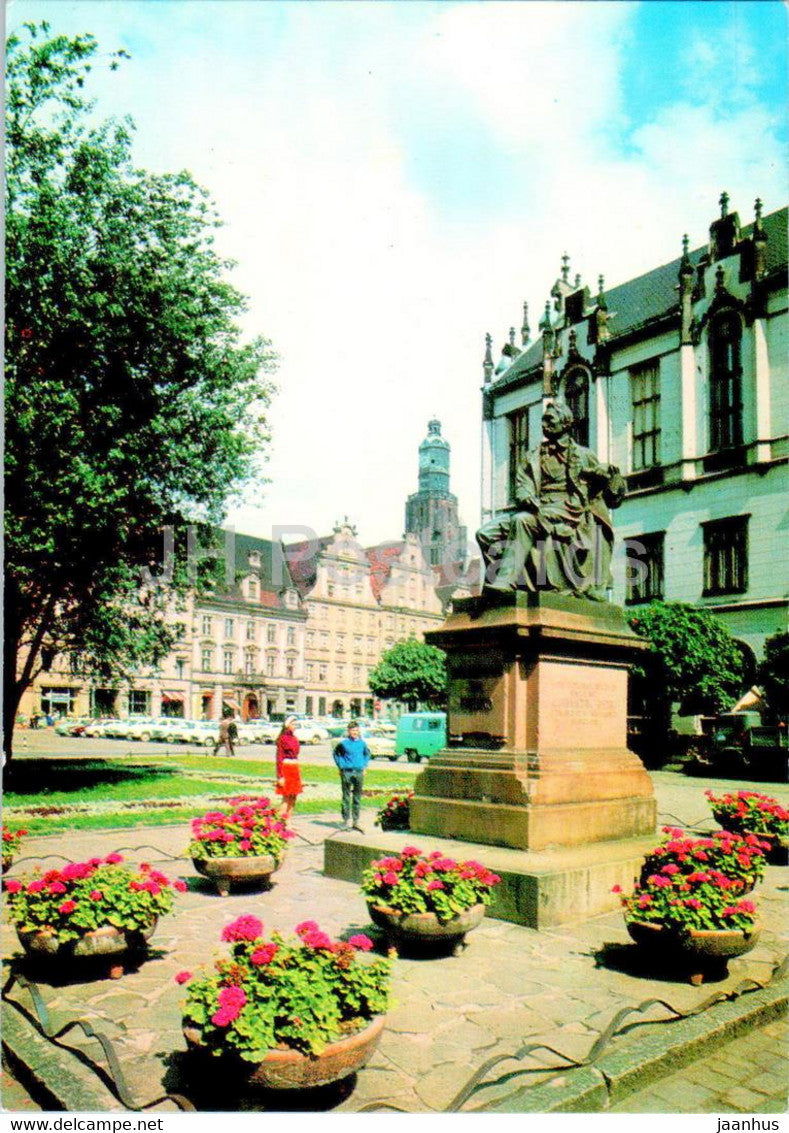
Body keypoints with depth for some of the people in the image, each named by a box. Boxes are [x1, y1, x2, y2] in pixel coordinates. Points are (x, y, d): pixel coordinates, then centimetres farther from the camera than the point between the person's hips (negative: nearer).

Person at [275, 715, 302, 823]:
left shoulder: (295, 738, 14)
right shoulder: (282, 738, -8)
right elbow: (279, 758, -11)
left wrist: (299, 773, 17)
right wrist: (280, 776, -16)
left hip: (295, 769, 8)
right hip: (286, 768, -8)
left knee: (293, 799, 9)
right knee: (286, 798, -7)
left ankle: (288, 822, 16)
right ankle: (281, 822, -3)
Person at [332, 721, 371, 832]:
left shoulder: (362, 743, 6)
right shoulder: (344, 743, -3)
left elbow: (367, 754, 23)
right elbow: (336, 754, 10)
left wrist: (364, 766, 13)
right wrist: (341, 766, 3)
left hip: (359, 772, 3)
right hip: (346, 772, -3)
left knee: (357, 798, 7)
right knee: (346, 797, 1)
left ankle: (355, 821, 15)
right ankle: (346, 820, 8)